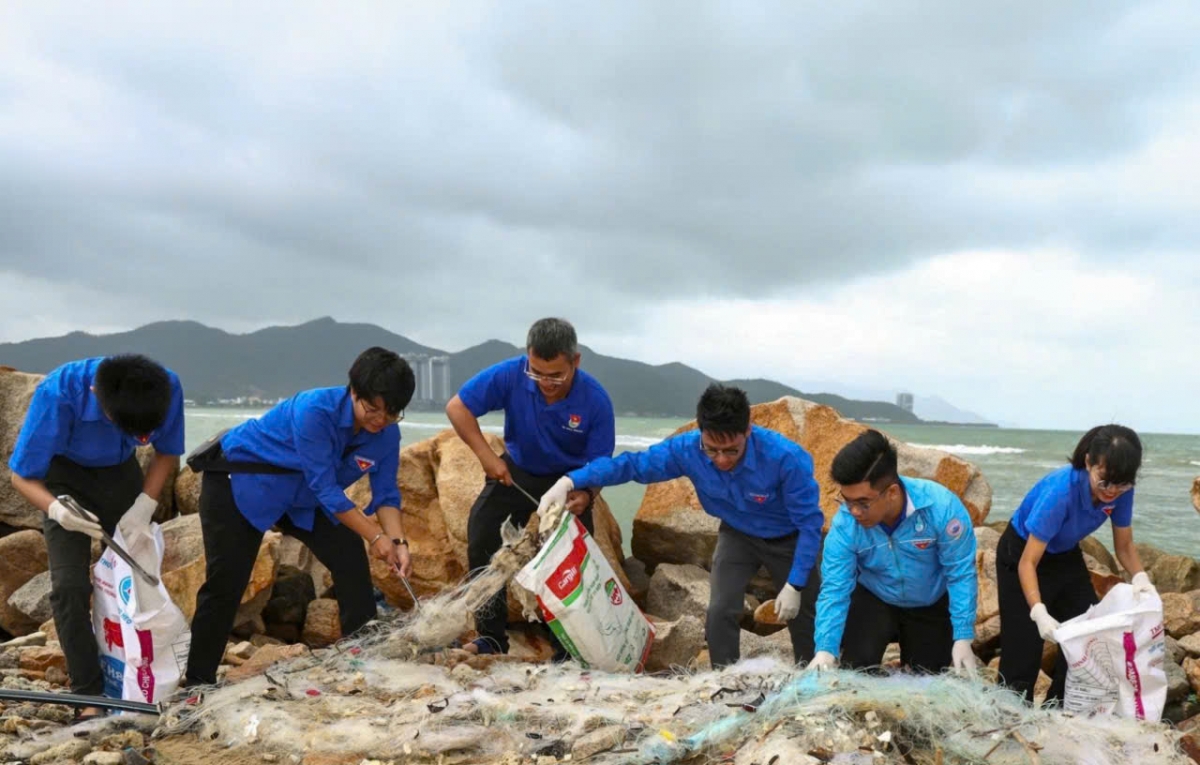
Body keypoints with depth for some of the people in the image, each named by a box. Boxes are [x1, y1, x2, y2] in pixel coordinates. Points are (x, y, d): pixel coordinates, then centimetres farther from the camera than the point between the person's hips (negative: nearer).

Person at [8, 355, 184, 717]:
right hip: (65, 474, -3)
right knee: (69, 586, -13)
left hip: (121, 471, 3)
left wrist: (145, 505, -24)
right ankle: (91, 695, -3)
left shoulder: (166, 387, -30)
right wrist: (55, 508, -46)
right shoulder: (57, 394, -38)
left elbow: (167, 454, -9)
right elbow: (22, 476, -26)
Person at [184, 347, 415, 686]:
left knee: (351, 559, -5)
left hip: (303, 496, 6)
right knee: (225, 582, -7)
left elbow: (386, 495, -9)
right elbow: (325, 489, -33)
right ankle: (198, 680, 7)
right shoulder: (315, 410, -36)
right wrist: (375, 536, -30)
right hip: (239, 480, -6)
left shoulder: (387, 435, -16)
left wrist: (398, 541, -26)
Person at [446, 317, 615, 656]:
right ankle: (492, 637, 3)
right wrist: (486, 455, -26)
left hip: (571, 480, -1)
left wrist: (586, 495, -40)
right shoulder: (510, 375, -28)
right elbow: (457, 407, -17)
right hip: (516, 471, 2)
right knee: (482, 536, -9)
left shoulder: (595, 400, -28)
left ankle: (567, 645, 8)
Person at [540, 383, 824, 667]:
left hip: (789, 540, -2)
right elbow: (633, 464, -19)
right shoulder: (687, 450, -29)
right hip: (738, 536, 3)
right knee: (720, 612, -9)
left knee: (803, 619, 6)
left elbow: (809, 522, -26)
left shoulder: (786, 457, -38)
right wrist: (569, 482, -31)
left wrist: (795, 586, -25)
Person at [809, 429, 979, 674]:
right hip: (873, 600, 0)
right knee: (856, 671, -18)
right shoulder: (845, 524, -31)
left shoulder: (941, 506, -35)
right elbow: (834, 590, -26)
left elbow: (960, 575, -24)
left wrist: (963, 638, -24)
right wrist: (825, 649, -38)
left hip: (931, 606, 0)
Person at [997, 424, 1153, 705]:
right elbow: (1028, 562, -34)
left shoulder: (1121, 492, -21)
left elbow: (1124, 545, -5)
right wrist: (1039, 612, -47)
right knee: (1023, 652, -8)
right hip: (1022, 554, -6)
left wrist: (1139, 576, -26)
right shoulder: (1060, 491, -38)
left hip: (1066, 557, 6)